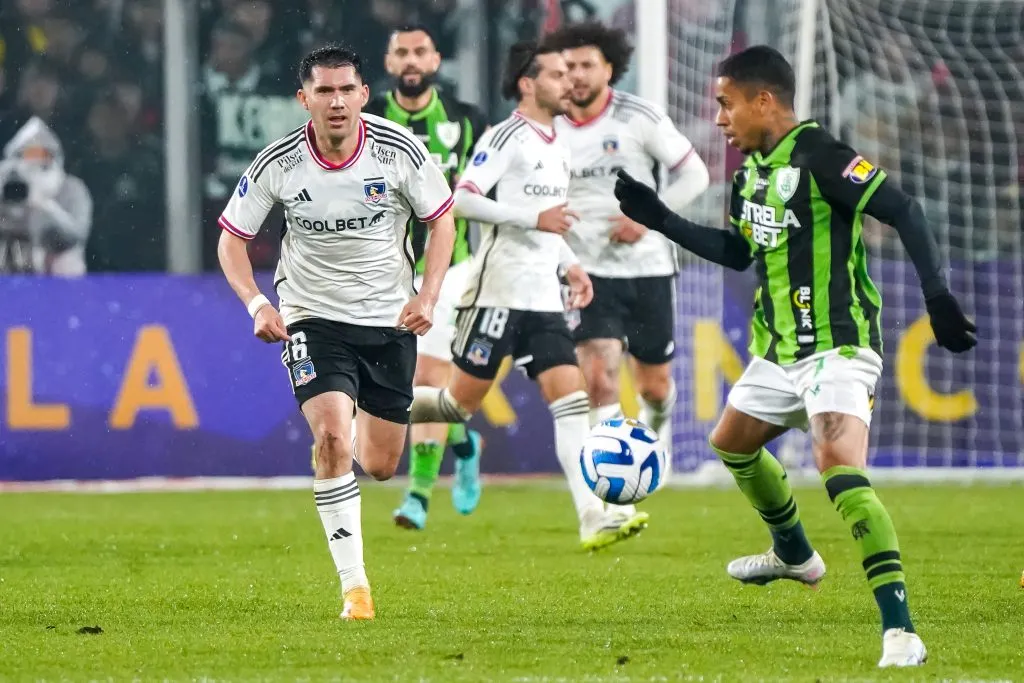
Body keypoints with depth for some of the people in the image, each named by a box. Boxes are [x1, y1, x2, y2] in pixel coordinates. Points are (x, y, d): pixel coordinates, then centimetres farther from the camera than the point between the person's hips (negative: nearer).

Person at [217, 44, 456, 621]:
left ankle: (364, 426, 46)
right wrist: (256, 304, -18)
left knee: (381, 465, 6)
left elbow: (442, 218, 1)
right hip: (313, 316, -2)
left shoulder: (399, 150, -12)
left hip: (390, 318, 2)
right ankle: (354, 583, -16)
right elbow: (232, 238, -2)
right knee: (331, 438, -23)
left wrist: (428, 296, -12)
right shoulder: (278, 164, -13)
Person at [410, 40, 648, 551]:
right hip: (497, 293, -7)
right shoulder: (506, 138, -9)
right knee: (463, 400, -2)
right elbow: (461, 198, -19)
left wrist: (569, 264, 14)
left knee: (570, 397, -6)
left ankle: (593, 518, -15)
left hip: (543, 299, 7)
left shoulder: (557, 148, 18)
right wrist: (535, 219, -22)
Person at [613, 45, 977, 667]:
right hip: (779, 350, 10)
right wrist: (657, 218, 23)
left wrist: (937, 296, -28)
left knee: (839, 467, -26)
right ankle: (795, 555, 50)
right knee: (732, 443, 25)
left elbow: (904, 212, -21)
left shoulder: (818, 156, -16)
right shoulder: (751, 172, 11)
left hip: (837, 345, -10)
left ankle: (900, 632, -30)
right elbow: (735, 252, 26)